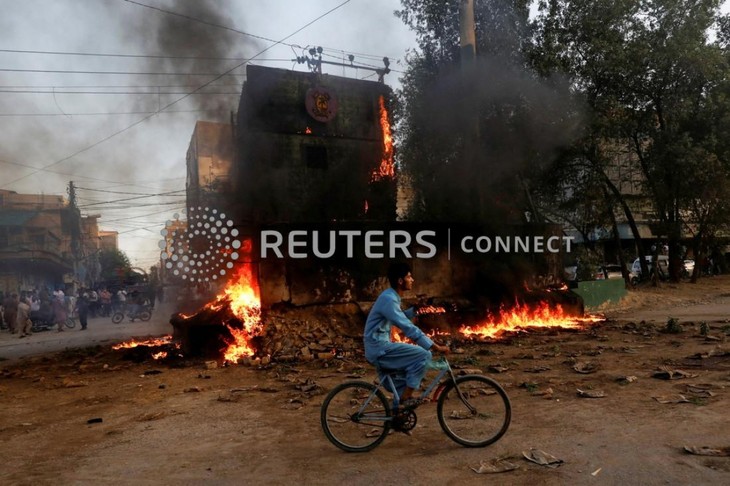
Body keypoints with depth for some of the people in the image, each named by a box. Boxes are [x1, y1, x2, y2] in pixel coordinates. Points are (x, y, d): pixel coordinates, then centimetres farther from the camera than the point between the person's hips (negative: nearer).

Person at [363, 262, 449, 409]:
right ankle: (406, 398, -4)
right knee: (423, 355, -14)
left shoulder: (391, 296, 10)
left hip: (379, 348, 10)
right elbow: (409, 329, -28)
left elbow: (401, 319, 24)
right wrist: (436, 347, -26)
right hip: (379, 349, -10)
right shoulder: (389, 299, -22)